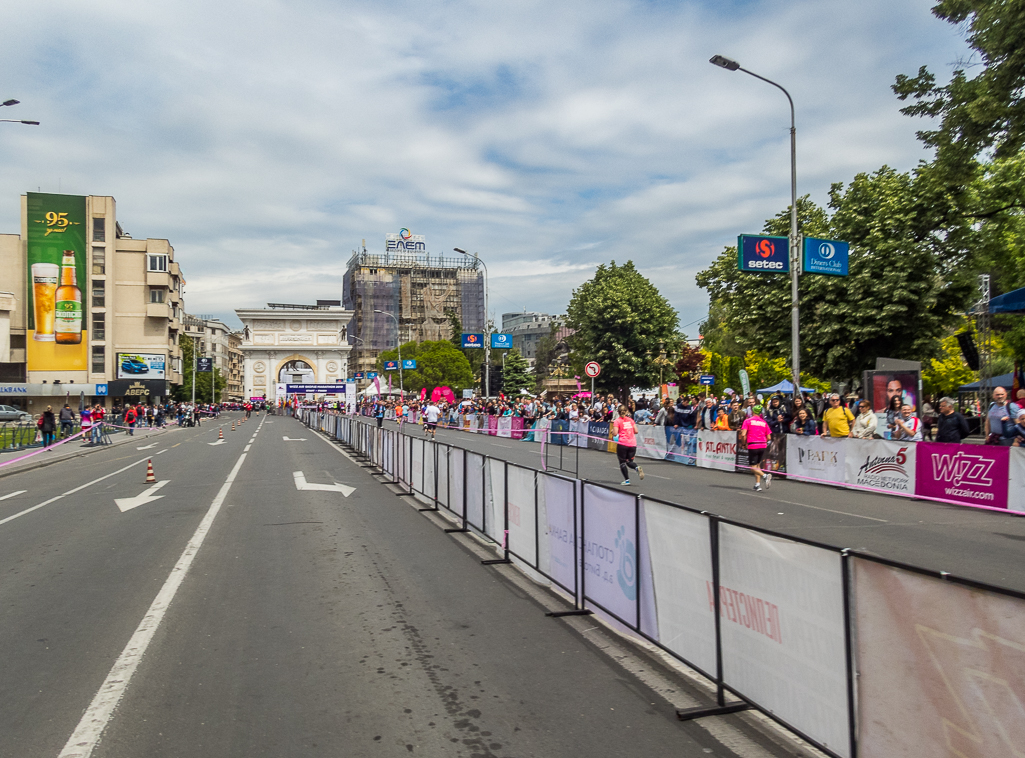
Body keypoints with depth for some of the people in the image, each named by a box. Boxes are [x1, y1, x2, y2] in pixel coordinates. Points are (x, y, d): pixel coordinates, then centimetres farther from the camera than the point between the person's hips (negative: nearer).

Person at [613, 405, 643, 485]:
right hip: (633, 444, 4)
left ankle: (627, 480, 1)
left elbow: (615, 433, -11)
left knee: (622, 462, 8)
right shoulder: (631, 420, 10)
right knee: (629, 461, 15)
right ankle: (637, 468, -17)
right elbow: (636, 431, 9)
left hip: (622, 444, -4)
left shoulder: (617, 421, -3)